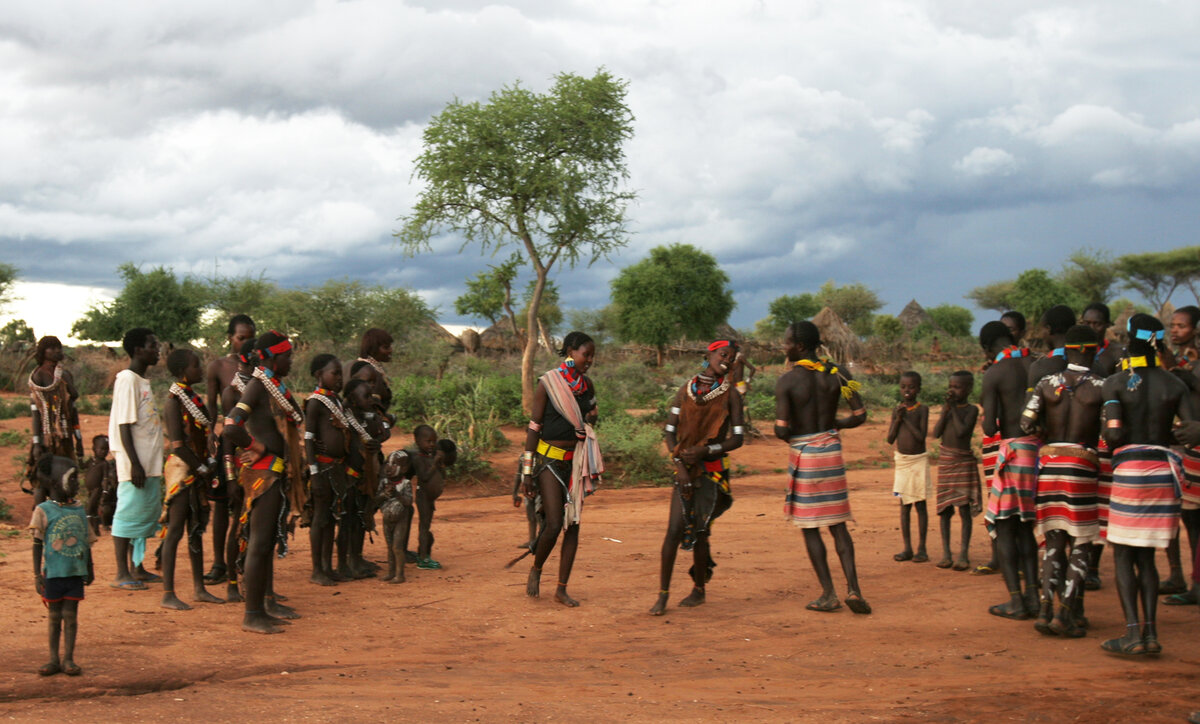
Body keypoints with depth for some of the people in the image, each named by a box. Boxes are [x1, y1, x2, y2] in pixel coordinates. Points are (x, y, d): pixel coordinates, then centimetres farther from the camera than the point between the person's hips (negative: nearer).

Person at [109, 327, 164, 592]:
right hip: (136, 463, -9)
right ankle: (122, 574, -1)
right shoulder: (127, 380, -12)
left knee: (147, 514, 13)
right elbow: (124, 425, -17)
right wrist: (135, 463, -21)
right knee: (129, 513, -5)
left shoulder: (143, 381, 16)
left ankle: (138, 567, 21)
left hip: (150, 461, 9)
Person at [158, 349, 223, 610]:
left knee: (196, 529, 13)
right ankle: (168, 594, -3)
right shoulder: (174, 400, -13)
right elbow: (177, 443, -18)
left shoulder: (194, 398, 14)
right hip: (181, 470, -9)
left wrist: (210, 462, 5)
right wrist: (202, 468, -14)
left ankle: (198, 588, 20)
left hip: (198, 470, 9)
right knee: (175, 530, -6)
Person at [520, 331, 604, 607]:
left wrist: (591, 416, 2)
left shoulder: (587, 385, 7)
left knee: (573, 523, 2)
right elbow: (534, 427, -8)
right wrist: (526, 471, -9)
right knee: (554, 523, -12)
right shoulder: (547, 383, -8)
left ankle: (562, 589, 10)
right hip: (549, 459, -5)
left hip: (575, 460, 5)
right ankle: (536, 569, 16)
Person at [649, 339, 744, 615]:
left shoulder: (730, 394, 1)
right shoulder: (686, 390, 6)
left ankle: (699, 589, 22)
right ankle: (662, 594, -2)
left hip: (713, 470, -1)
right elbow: (669, 432, 6)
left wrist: (706, 450, -15)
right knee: (675, 529, -8)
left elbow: (737, 439, -2)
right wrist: (679, 463, -7)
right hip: (685, 468, 1)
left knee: (699, 531, 2)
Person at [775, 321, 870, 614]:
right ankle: (853, 588, 0)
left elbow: (781, 430, -18)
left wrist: (790, 436, 6)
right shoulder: (837, 373, -1)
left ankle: (828, 594, 6)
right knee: (837, 524, 12)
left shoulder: (787, 381, -13)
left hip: (803, 455, -4)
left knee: (810, 527, 7)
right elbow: (859, 415, -2)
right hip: (832, 450, 4)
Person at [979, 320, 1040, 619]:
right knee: (1026, 524, 16)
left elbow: (989, 428, -11)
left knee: (1004, 526, 3)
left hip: (1015, 450, -5)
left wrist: (987, 422, 11)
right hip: (1043, 448, 6)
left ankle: (1016, 601, -1)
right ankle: (1032, 595, 13)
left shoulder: (994, 374, -6)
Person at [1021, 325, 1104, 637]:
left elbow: (1026, 422, -1)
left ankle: (1046, 609, 1)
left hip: (1048, 462, 4)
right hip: (1082, 464, -4)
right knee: (1080, 546, 3)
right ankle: (1065, 613, -4)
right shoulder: (1101, 387, -3)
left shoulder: (1047, 383, 5)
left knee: (1053, 543, 10)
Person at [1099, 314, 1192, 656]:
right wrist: (1166, 436, 15)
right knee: (1146, 556, 13)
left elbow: (1113, 433, -15)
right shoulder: (1175, 385, 5)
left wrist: (1107, 434, 7)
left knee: (1123, 555, 3)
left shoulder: (1115, 383, -6)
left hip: (1130, 470, -4)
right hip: (1164, 470, 4)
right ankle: (1151, 633, 6)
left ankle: (1133, 634, -7)